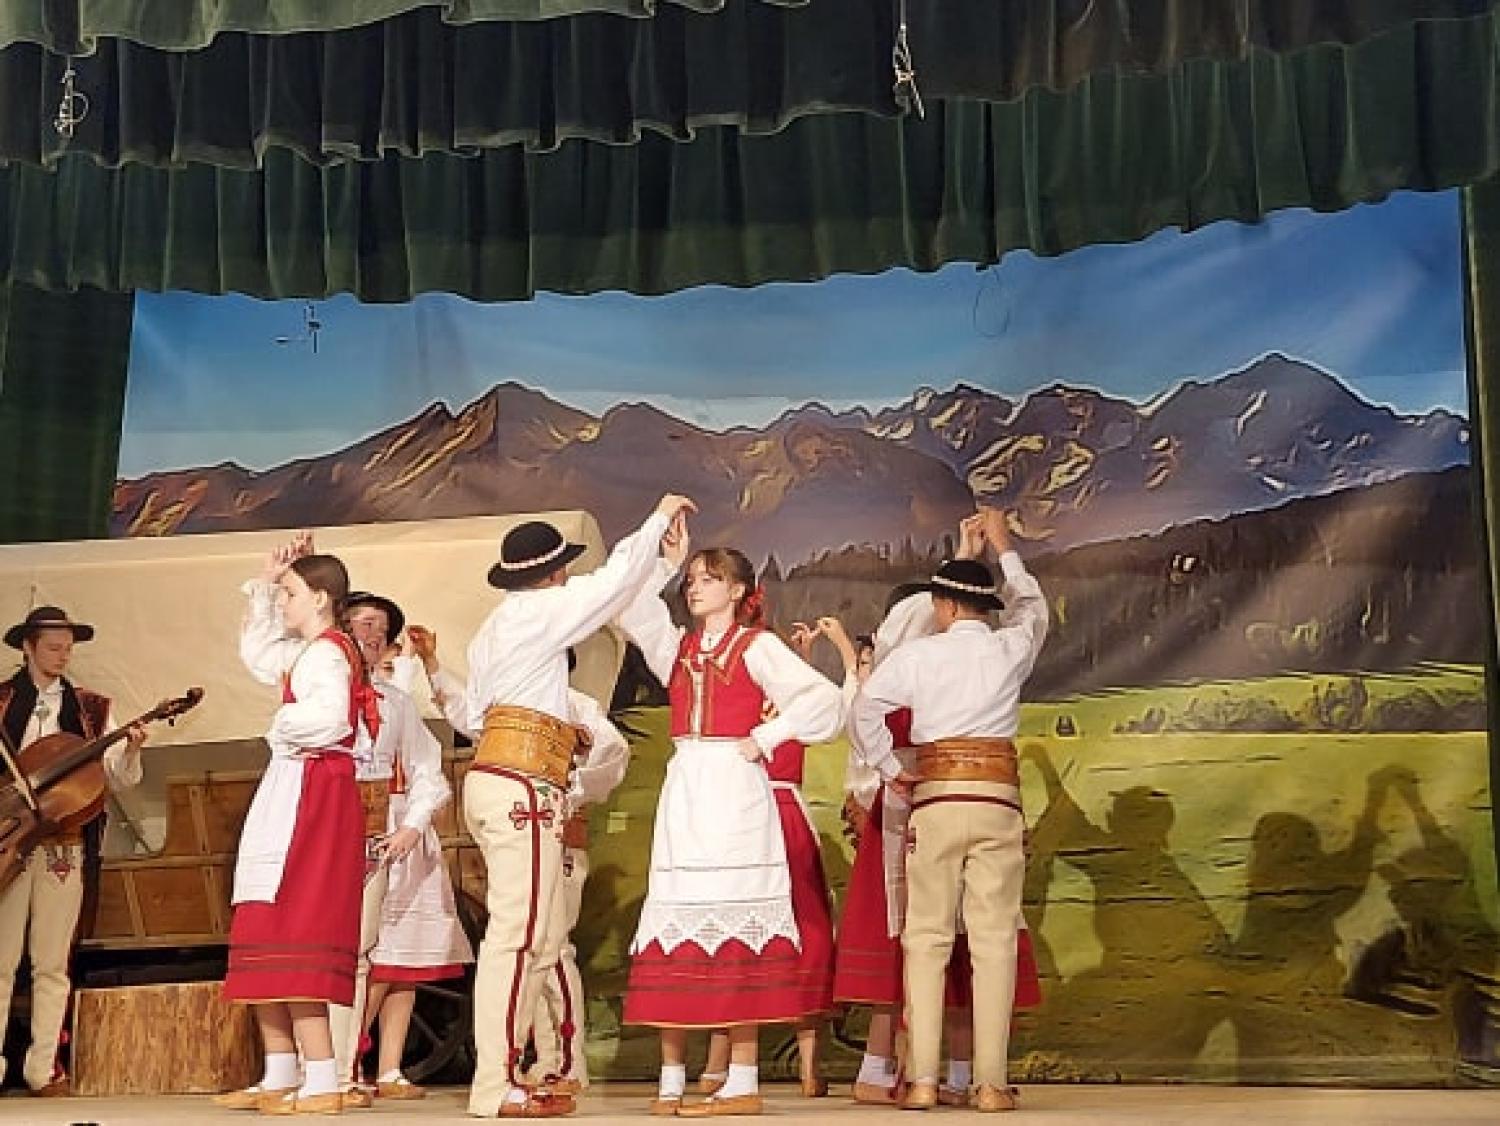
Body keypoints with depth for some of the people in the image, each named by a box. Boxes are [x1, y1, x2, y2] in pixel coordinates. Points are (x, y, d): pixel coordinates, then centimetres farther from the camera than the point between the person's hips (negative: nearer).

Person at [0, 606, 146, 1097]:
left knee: (51, 963, 2)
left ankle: (42, 1068, 5)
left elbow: (116, 779, 7)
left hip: (63, 845, 1)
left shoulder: (90, 707, 12)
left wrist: (130, 751, -12)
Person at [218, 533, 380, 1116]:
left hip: (312, 797, -10)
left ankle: (323, 1083, -13)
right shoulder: (304, 652, 17)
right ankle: (279, 1078, 19)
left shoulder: (324, 653, -13)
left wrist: (283, 728, -10)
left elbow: (328, 716, -30)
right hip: (289, 798, 10)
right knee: (270, 936, 13)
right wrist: (264, 583, 27)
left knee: (293, 934, -13)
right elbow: (255, 652, 36)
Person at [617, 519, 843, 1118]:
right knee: (677, 929, 2)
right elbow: (628, 609, 6)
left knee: (735, 921, -6)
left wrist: (762, 739, -10)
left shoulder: (757, 645, 1)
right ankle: (672, 1079, 5)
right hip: (683, 792, 6)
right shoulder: (678, 646, 17)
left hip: (734, 792, -5)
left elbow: (823, 698, -10)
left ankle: (743, 1083, -4)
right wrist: (666, 562, 1)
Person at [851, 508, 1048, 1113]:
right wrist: (1003, 547, 38)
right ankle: (991, 1082, 1)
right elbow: (1032, 605, 26)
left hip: (934, 800, -1)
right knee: (993, 939, 1)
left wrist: (889, 769, 7)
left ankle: (922, 1080, 2)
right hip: (998, 800, 1)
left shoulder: (916, 654, 0)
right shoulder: (1011, 647, 5)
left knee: (927, 938, 4)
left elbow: (864, 709, -4)